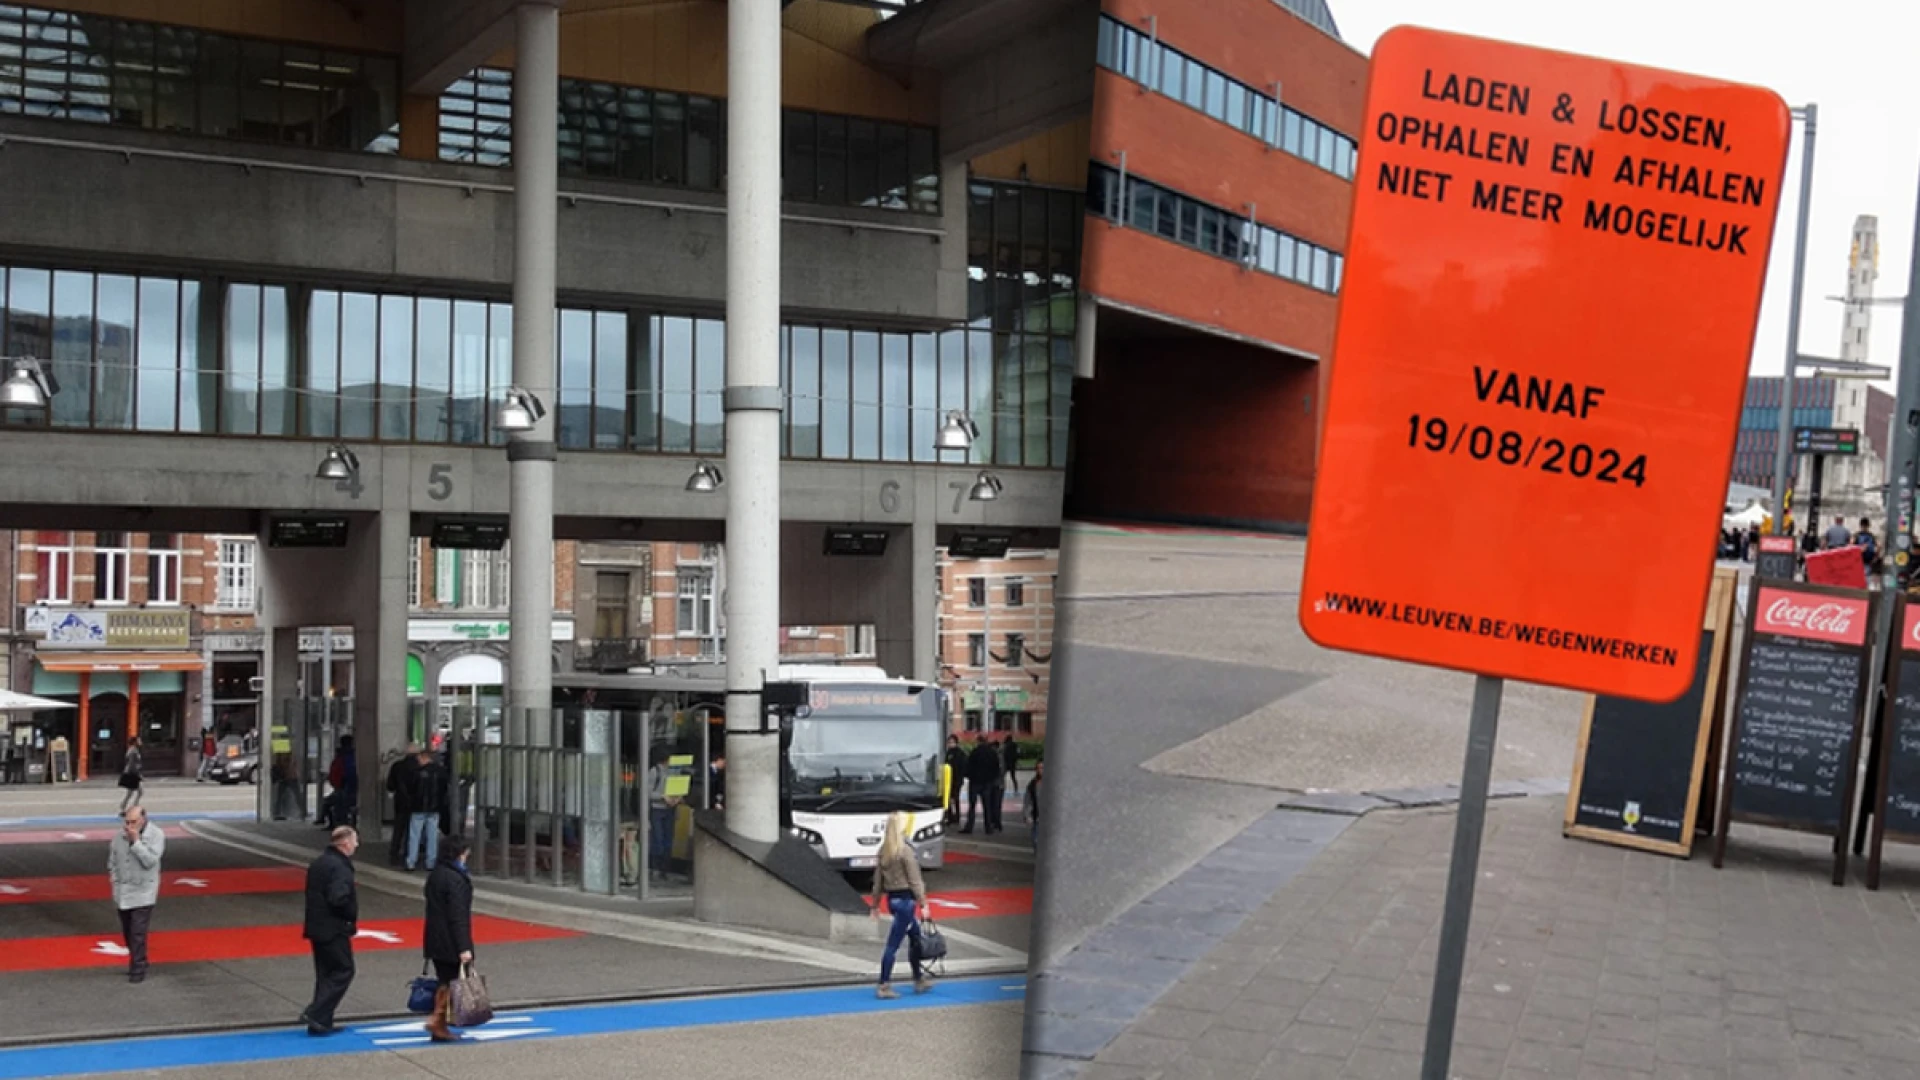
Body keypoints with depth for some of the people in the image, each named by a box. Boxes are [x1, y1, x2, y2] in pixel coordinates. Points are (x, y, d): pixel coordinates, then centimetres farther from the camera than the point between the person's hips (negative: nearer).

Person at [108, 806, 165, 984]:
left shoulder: (156, 835, -15)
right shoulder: (122, 833, -3)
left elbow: (150, 860, -24)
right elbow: (112, 852, 14)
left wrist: (136, 841, -27)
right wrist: (113, 873, 9)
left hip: (143, 892, -5)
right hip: (123, 891, 5)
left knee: (138, 933, -10)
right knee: (127, 932, 15)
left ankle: (138, 969, -3)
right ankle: (137, 961, 32)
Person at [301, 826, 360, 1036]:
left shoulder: (318, 863, 12)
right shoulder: (339, 867, -19)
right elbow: (339, 899, -27)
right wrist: (352, 915, -11)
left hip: (317, 928, 9)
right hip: (334, 929, -9)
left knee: (325, 974, 14)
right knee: (343, 971, 0)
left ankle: (321, 1023, 15)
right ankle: (316, 1014, -7)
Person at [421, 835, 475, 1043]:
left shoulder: (435, 875, 11)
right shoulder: (455, 879, -18)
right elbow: (458, 916, -21)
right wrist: (464, 947, -21)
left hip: (435, 940, 9)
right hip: (451, 943, -9)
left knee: (444, 982, 14)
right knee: (454, 983, 1)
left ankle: (439, 1026, 16)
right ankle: (437, 1020, -4)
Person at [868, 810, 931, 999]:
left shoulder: (884, 850, 6)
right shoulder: (905, 850, -16)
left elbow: (878, 880, 10)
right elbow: (914, 880, -15)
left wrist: (876, 904, 16)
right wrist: (923, 904, -12)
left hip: (891, 899, 8)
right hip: (905, 899, -8)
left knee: (915, 937, 20)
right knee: (893, 944, -4)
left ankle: (919, 980, 29)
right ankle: (884, 986, -1)